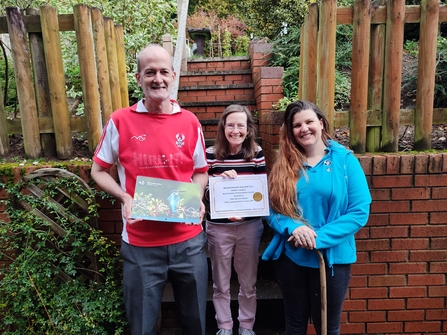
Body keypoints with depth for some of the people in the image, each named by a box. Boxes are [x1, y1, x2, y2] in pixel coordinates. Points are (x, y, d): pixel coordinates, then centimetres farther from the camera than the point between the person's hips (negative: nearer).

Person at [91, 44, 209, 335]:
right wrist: (125, 198, -13)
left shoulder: (190, 122, 0)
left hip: (189, 241, 2)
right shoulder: (120, 121, -5)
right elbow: (99, 171, 5)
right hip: (140, 244, -1)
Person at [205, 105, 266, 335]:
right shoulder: (211, 154, -7)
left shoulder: (256, 154, -3)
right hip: (218, 227, -1)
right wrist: (220, 179, -22)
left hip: (249, 226, 1)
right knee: (221, 283, 15)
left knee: (248, 282, 17)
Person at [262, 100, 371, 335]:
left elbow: (360, 211, -11)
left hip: (332, 259, -1)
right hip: (290, 258, 2)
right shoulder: (284, 165, 1)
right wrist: (292, 228, -20)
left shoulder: (345, 160, -6)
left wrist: (319, 238, -19)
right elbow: (272, 209, 0)